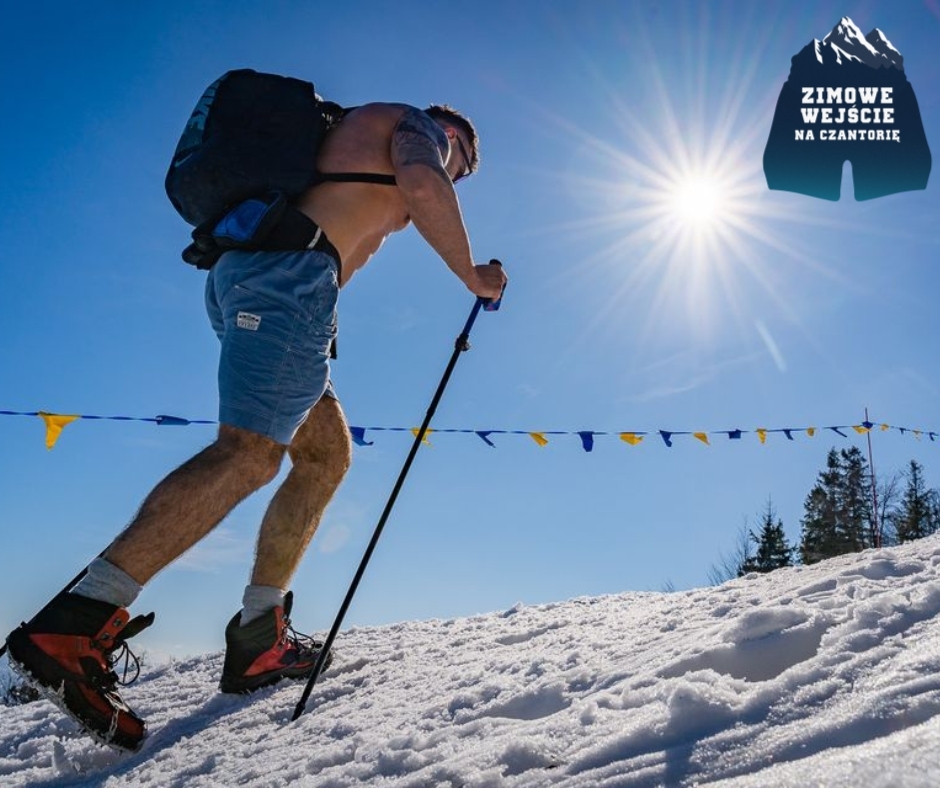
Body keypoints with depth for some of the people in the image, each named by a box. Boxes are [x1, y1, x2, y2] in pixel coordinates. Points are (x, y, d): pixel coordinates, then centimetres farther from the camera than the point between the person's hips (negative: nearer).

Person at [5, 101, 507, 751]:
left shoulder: (353, 129, 38)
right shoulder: (417, 125, 11)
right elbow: (423, 187, -12)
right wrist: (471, 274, -3)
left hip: (240, 281, 10)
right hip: (289, 271, -10)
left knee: (329, 453, 8)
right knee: (251, 454, -22)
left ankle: (259, 637, 2)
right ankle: (73, 624, -29)